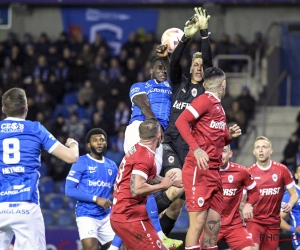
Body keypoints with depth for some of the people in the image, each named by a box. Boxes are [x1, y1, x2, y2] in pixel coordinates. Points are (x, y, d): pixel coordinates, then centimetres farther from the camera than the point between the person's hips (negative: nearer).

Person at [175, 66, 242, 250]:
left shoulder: (218, 106, 19)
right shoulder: (205, 100, -6)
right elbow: (181, 121, -17)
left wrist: (229, 136, 7)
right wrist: (196, 148, -25)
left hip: (214, 172, 9)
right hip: (199, 170, -9)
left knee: (214, 225, 7)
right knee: (198, 222, -13)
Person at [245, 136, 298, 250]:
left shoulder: (282, 170, -2)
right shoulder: (249, 172, -4)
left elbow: (294, 194, 6)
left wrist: (290, 204, -15)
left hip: (273, 223, 2)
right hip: (254, 220, -2)